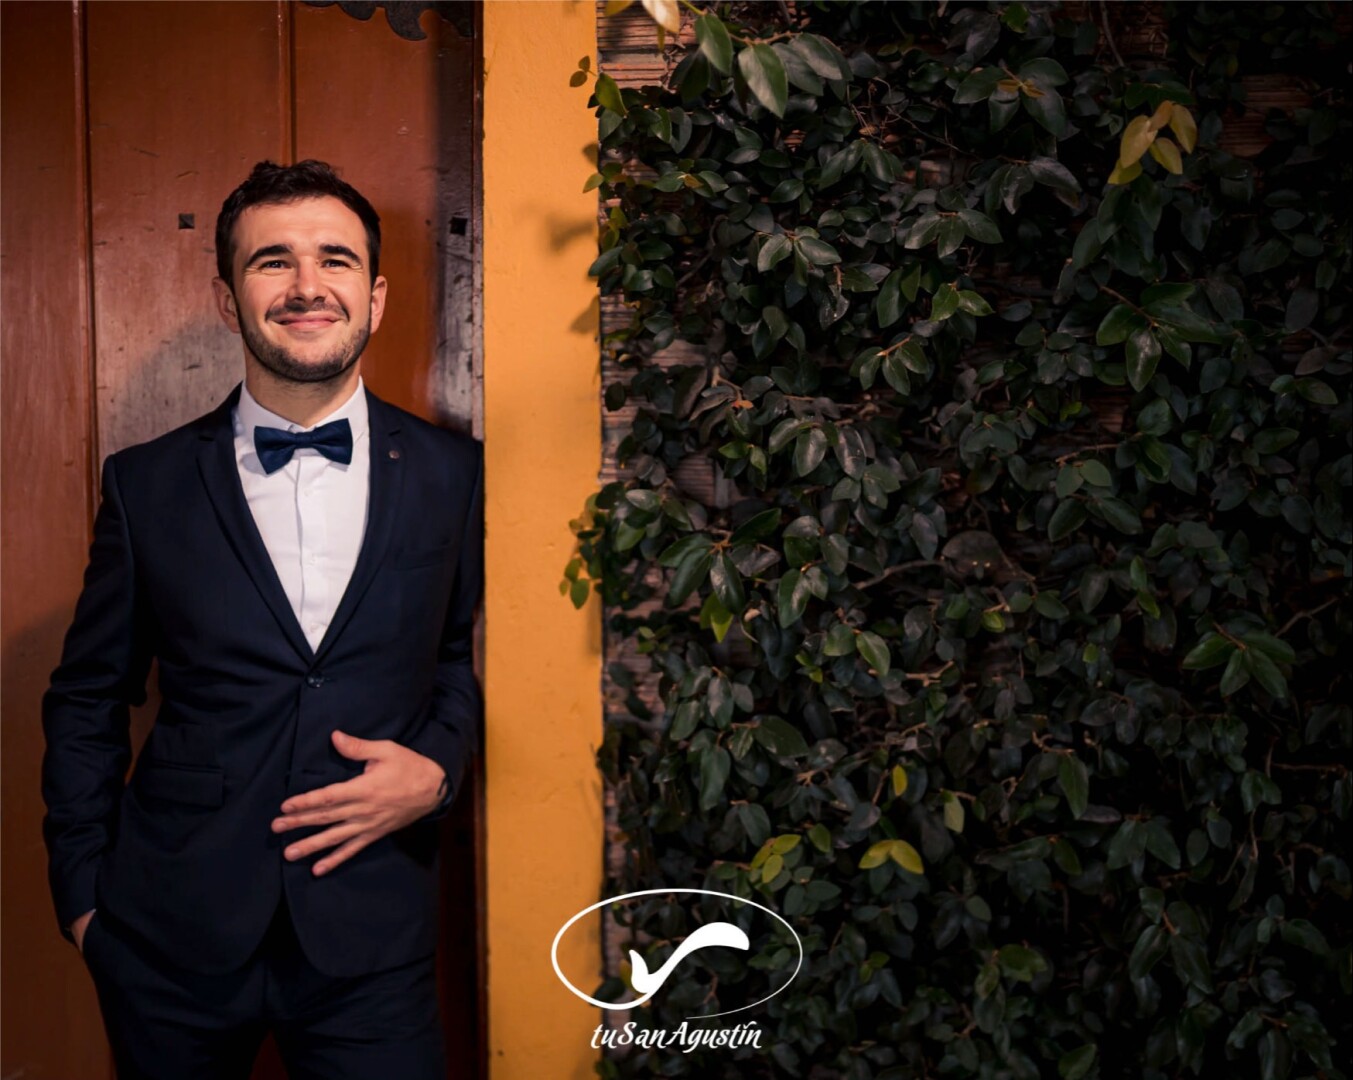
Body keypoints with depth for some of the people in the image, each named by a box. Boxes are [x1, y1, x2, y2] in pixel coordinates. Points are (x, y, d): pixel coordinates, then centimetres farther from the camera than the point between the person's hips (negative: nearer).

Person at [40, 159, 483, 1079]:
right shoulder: (147, 484, -1)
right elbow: (87, 702, 7)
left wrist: (437, 769, -8)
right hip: (172, 935, 1)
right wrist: (84, 893, 5)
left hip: (370, 939, 0)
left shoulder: (452, 474, -2)